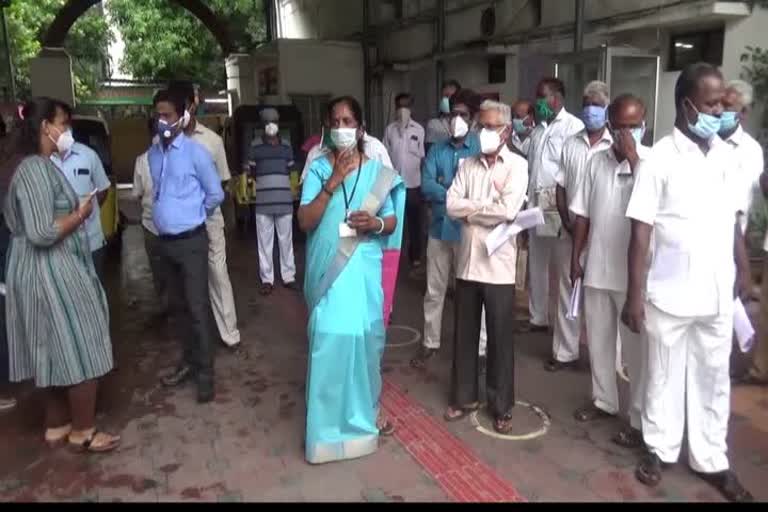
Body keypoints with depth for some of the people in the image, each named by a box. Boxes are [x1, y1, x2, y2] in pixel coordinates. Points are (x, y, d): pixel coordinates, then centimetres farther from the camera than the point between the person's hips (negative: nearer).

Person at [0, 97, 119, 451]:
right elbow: (41, 233, -26)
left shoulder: (31, 164, 12)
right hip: (52, 273, -11)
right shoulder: (35, 168, -20)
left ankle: (57, 425, 31)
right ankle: (83, 432, 16)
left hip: (46, 270, 11)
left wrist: (75, 209, 10)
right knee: (81, 352, 1)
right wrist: (80, 214, -13)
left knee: (56, 351, 18)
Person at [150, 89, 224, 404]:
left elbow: (215, 194, -4)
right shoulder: (153, 153, 7)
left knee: (197, 307, -3)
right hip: (165, 241, 6)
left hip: (191, 241, -6)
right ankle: (189, 360, 31)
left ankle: (205, 372, 8)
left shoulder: (196, 152, -11)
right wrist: (168, 214, 13)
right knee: (176, 305, 15)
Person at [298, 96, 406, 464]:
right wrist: (333, 181, -18)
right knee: (330, 343, -2)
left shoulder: (377, 171, 3)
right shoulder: (318, 169, -1)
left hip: (364, 270, 2)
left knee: (366, 339, 12)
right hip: (328, 270, -2)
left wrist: (377, 223, -16)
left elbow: (393, 220, 7)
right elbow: (305, 221, -11)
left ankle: (365, 412, 35)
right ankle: (330, 426, 14)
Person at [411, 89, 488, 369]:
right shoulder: (437, 150, 7)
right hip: (440, 228, 4)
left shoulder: (481, 148, -4)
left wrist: (444, 189, -14)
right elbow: (426, 186, -6)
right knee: (434, 291, 14)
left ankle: (479, 349, 18)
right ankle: (430, 343, 29)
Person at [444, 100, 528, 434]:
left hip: (498, 265, -4)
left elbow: (508, 210, -19)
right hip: (467, 261, 4)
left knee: (500, 339, 6)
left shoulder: (517, 165, -5)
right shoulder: (467, 165, 8)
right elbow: (452, 206, -4)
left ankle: (501, 406, 21)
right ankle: (464, 397, 30)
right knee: (464, 335, 13)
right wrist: (488, 205, -12)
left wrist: (470, 208, -8)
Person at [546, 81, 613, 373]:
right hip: (570, 231, 4)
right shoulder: (571, 144, 7)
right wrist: (567, 222, -3)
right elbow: (560, 187, 8)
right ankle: (565, 351, 23)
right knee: (567, 291, 11)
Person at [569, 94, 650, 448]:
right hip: (597, 268, 5)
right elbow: (583, 214, 9)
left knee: (636, 348, 5)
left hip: (633, 272, -4)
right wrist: (575, 257, 8)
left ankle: (640, 419, 18)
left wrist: (632, 159, -22)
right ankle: (604, 401, 35)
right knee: (598, 341, 17)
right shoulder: (597, 161, 5)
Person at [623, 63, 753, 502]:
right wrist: (635, 296, -13)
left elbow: (733, 219, 13)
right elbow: (641, 232, -12)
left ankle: (711, 459, 31)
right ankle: (660, 448, 31)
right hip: (670, 295, -4)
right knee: (665, 376, 12)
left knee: (713, 379, 15)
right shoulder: (659, 159, -11)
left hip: (717, 294, 5)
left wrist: (744, 271, 13)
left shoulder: (726, 155, 4)